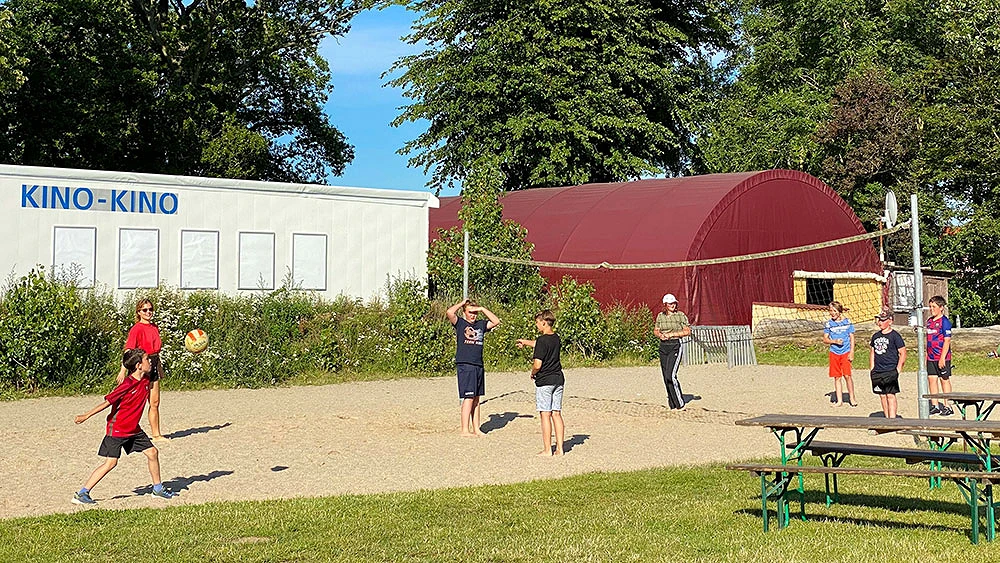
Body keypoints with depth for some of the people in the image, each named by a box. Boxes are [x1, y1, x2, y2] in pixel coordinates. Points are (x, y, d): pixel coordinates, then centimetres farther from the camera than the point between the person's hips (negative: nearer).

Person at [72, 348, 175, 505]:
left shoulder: (145, 380, -1)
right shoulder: (127, 385, -23)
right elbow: (107, 402, -19)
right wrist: (86, 416, -17)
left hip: (133, 429, 8)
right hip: (117, 429, -8)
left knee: (152, 452, 6)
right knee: (111, 462, -10)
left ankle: (158, 488, 22)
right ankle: (81, 494, -4)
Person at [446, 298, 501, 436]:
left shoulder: (481, 324, 15)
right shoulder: (459, 323, 0)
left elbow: (496, 322, 12)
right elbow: (449, 312, -16)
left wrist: (483, 309, 7)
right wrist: (462, 302, -2)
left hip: (479, 366, 6)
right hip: (465, 365, -6)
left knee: (476, 399, 9)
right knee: (469, 398, -8)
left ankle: (476, 429, 14)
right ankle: (465, 430, -4)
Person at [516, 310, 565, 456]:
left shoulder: (542, 340, -16)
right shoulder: (556, 338, 8)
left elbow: (537, 365, -21)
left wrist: (533, 373, 1)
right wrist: (525, 342, 45)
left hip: (544, 381, -7)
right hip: (558, 379, 7)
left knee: (545, 415, -1)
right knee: (556, 414, 9)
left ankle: (547, 449, 1)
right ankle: (559, 448, 8)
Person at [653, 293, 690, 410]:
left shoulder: (680, 315, -4)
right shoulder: (660, 316, 9)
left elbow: (687, 331, -7)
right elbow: (655, 331, 16)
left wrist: (671, 334, -13)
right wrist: (660, 335, -7)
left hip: (675, 345, -5)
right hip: (663, 347, 5)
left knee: (671, 375, -17)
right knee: (666, 377, 5)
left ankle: (680, 404, -8)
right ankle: (672, 405, 15)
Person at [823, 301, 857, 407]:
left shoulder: (847, 322, -1)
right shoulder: (829, 324, 3)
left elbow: (852, 338, 2)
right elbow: (825, 339, 5)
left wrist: (851, 352, -5)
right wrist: (835, 341, -13)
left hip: (846, 352, -2)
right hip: (834, 353, 2)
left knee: (847, 375, -9)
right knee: (837, 377, 5)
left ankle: (852, 398, 6)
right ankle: (839, 400, 12)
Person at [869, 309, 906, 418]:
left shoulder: (894, 336, -5)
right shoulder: (875, 336, 13)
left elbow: (903, 354, -5)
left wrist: (898, 369, -9)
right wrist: (871, 369, 14)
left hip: (890, 371, -6)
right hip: (877, 372, 6)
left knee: (890, 395, -9)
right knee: (882, 396, 9)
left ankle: (892, 419, -8)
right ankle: (887, 418, 17)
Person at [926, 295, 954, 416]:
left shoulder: (944, 322, -10)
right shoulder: (929, 321, 12)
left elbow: (947, 341, -15)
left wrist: (942, 358, -19)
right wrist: (926, 355, 16)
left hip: (942, 357, -7)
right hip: (931, 357, 7)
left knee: (944, 379, 0)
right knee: (931, 379, 5)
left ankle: (947, 407, 6)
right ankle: (935, 405, 12)